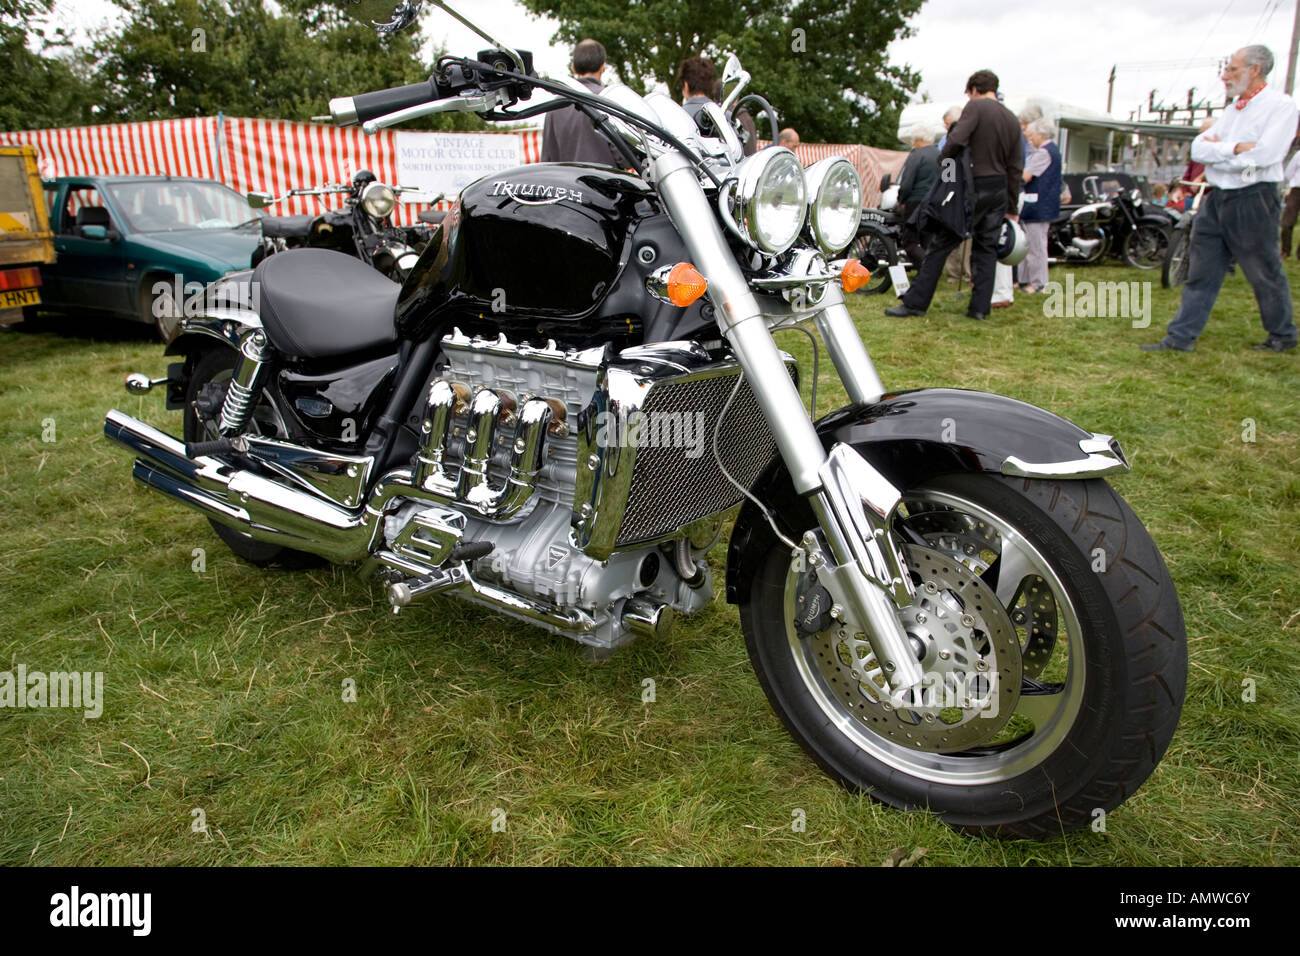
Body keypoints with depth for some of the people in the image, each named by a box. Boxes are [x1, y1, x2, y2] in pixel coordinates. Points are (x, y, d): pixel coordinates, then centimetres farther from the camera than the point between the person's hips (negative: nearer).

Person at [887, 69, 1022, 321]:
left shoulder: (976, 106, -6)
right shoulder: (1012, 120, 14)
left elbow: (957, 139, -24)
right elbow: (1015, 169, 15)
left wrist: (942, 161, -5)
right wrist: (1012, 207, 19)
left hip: (974, 186, -6)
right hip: (1000, 191, 6)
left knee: (941, 244, -3)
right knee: (986, 248, 10)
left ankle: (915, 302, -2)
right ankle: (980, 307, 7)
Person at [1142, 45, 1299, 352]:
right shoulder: (1231, 109, 15)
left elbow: (1264, 155, -20)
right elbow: (1198, 148, 2)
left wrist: (1216, 151, -10)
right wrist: (1234, 148, -14)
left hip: (1253, 200, -6)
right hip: (1216, 199, 7)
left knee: (1265, 275, 5)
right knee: (1200, 272, 5)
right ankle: (1180, 337, 8)